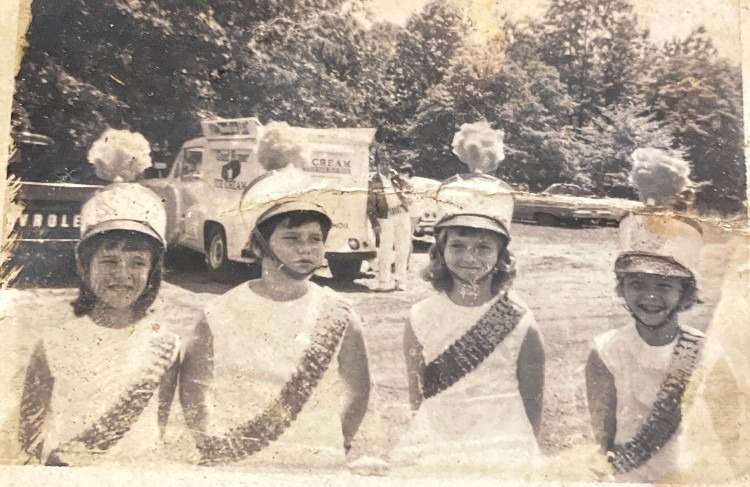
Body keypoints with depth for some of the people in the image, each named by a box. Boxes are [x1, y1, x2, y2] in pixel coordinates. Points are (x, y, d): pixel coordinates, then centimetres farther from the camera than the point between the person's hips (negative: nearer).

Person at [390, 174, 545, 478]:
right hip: (433, 458, 2)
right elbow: (417, 399, 1)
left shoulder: (521, 326, -11)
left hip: (502, 465, -1)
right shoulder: (421, 319, -6)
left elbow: (532, 408, -4)